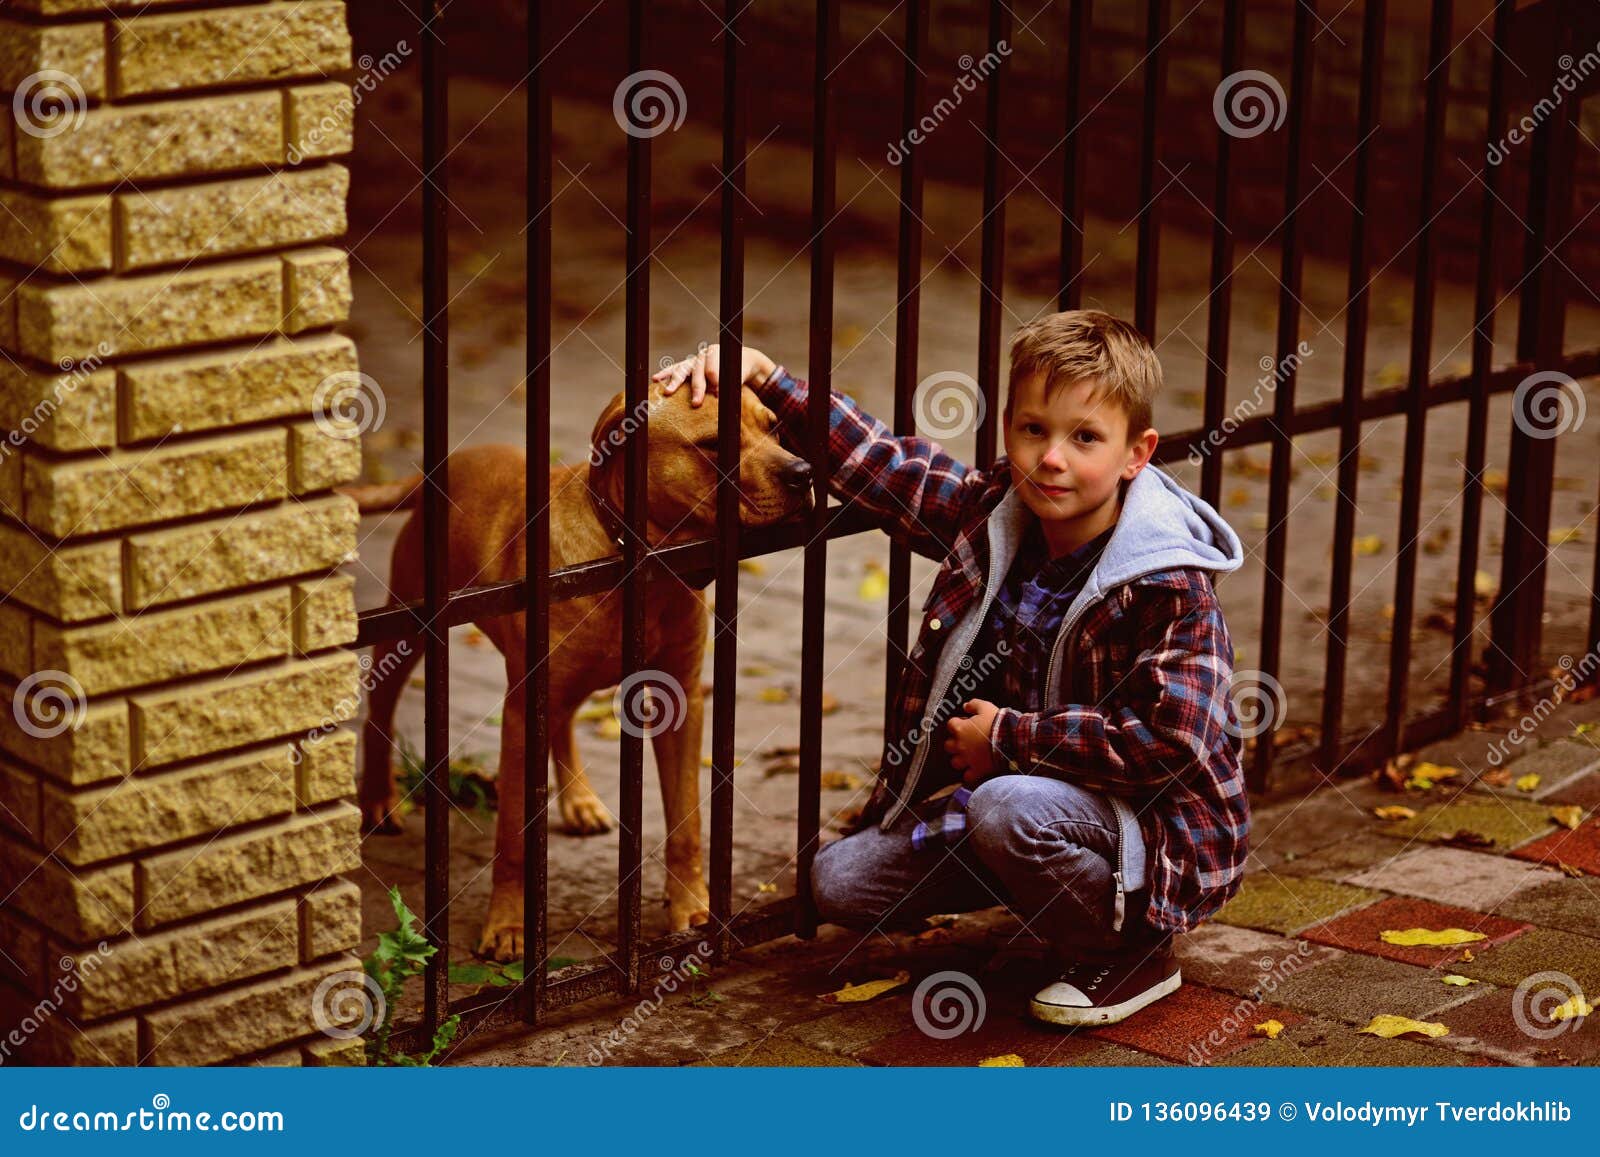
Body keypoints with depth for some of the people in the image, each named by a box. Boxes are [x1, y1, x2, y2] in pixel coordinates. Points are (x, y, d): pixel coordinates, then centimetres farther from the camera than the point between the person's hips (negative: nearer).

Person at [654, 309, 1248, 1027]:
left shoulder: (1170, 585, -23)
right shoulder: (991, 512, -3)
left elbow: (1167, 740, -30)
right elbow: (876, 463, 7)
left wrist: (1009, 736, -23)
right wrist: (760, 375, -2)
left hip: (1161, 833, -7)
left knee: (1008, 807, -36)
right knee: (840, 879, 2)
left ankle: (1131, 954, -9)